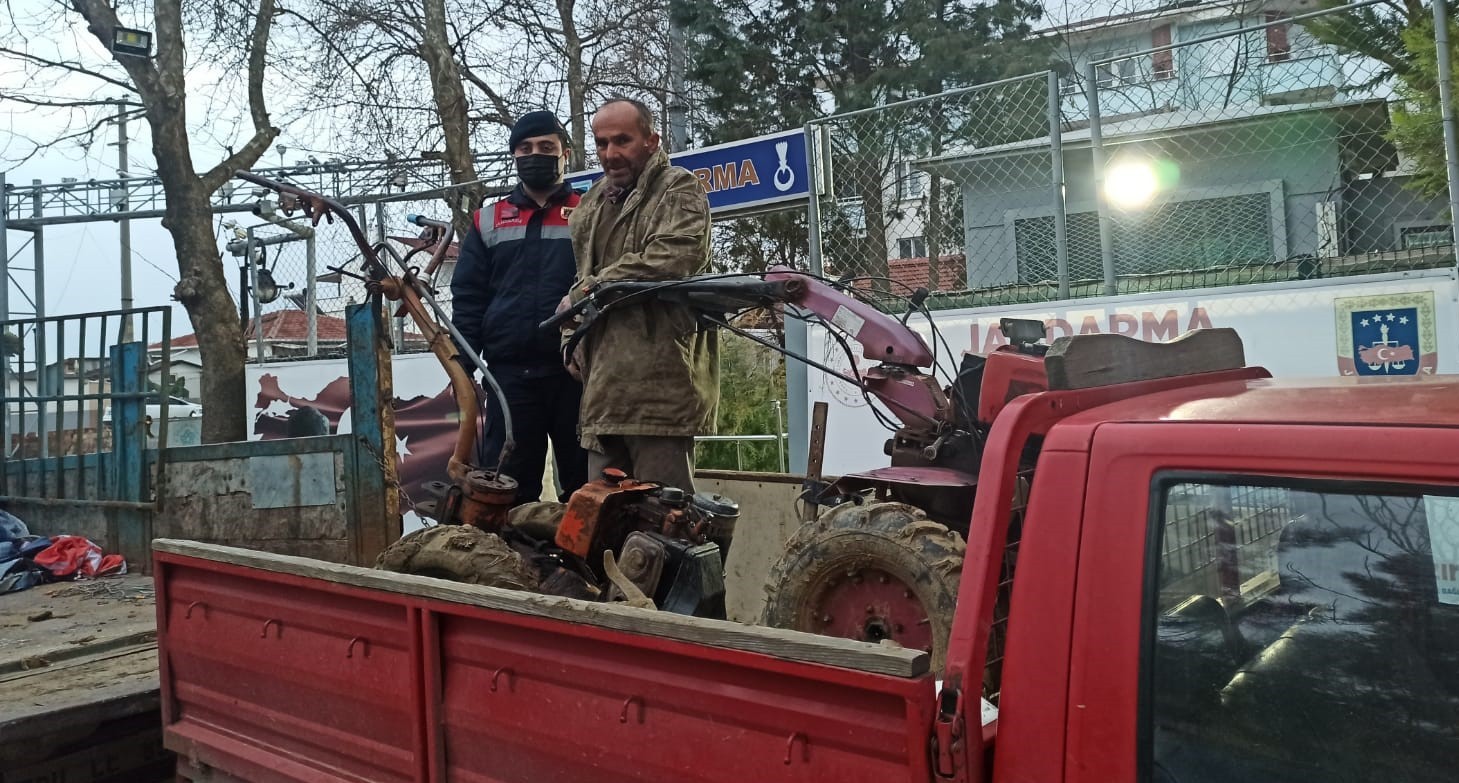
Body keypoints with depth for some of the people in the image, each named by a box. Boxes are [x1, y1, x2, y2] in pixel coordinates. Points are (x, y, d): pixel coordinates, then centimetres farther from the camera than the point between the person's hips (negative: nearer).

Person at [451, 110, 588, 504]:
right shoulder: (488, 221, 13)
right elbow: (468, 298, 10)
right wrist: (462, 365, 1)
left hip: (576, 370, -1)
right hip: (509, 373, 2)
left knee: (584, 482, 5)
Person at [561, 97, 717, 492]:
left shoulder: (679, 188, 1)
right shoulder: (592, 204, 24)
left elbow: (674, 257, -18)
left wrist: (592, 288, -8)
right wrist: (572, 340, 12)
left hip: (660, 382, -8)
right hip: (604, 386, 8)